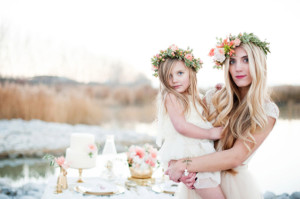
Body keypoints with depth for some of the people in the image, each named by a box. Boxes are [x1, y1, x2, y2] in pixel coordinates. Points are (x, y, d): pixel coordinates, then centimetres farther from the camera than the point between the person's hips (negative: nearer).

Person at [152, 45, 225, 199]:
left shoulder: (193, 98, 15)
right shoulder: (171, 97, -9)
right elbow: (181, 126, -19)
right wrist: (210, 133, -13)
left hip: (200, 150, 8)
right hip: (187, 154, -8)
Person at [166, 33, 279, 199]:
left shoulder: (267, 112, -10)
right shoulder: (213, 98, -2)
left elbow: (235, 157, -19)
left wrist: (185, 165, -22)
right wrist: (192, 170, -17)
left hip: (234, 182, -2)